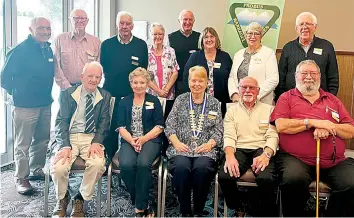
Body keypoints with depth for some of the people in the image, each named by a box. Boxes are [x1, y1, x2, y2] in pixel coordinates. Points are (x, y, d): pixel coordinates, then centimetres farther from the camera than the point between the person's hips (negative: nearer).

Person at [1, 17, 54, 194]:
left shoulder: (48, 49, 7)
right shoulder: (20, 50, -13)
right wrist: (16, 93, 3)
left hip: (45, 104, 7)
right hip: (25, 105, -7)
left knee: (42, 140, 16)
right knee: (23, 144, 2)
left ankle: (36, 170, 33)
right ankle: (21, 178, 14)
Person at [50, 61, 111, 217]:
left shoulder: (105, 96, 10)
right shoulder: (68, 94, 7)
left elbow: (104, 123, 3)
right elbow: (61, 121, -2)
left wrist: (96, 142, -15)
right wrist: (65, 146, -17)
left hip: (92, 137, 0)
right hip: (69, 136, 0)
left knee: (98, 164, -30)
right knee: (58, 167, -25)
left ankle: (80, 198, -1)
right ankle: (62, 198, 9)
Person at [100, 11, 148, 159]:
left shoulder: (141, 45, 2)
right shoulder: (107, 44, 3)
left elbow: (144, 70, 6)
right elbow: (102, 67, 9)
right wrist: (111, 77, 0)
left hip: (133, 94, 0)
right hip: (111, 93, 0)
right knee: (110, 128, 8)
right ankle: (110, 159, 22)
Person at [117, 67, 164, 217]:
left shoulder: (154, 101, 10)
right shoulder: (124, 102, 15)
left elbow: (159, 126, 2)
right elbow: (121, 127, 6)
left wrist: (143, 139, -14)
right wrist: (132, 141, -14)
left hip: (150, 140, -1)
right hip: (129, 141, 2)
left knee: (143, 163, -33)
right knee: (126, 165, -29)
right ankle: (143, 204, -11)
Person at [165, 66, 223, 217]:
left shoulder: (214, 103, 14)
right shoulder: (180, 100, 14)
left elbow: (218, 130, 7)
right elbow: (169, 125, 8)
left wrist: (209, 144, -11)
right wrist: (176, 142, -9)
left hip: (205, 149, 0)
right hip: (181, 148, 0)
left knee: (202, 168, -32)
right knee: (181, 168, -31)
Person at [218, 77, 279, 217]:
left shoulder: (269, 109, 15)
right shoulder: (232, 111, 18)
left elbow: (273, 136, 3)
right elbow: (229, 136, 4)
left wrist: (266, 154, -19)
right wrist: (230, 156, -18)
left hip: (261, 150, -1)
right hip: (239, 150, 1)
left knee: (266, 178, -34)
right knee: (224, 176, -30)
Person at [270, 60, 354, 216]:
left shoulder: (333, 100, 22)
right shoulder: (287, 98, 12)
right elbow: (281, 126, -5)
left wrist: (330, 127, -8)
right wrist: (313, 122, -8)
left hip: (336, 162, 3)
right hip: (296, 159, -3)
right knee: (293, 180, -33)